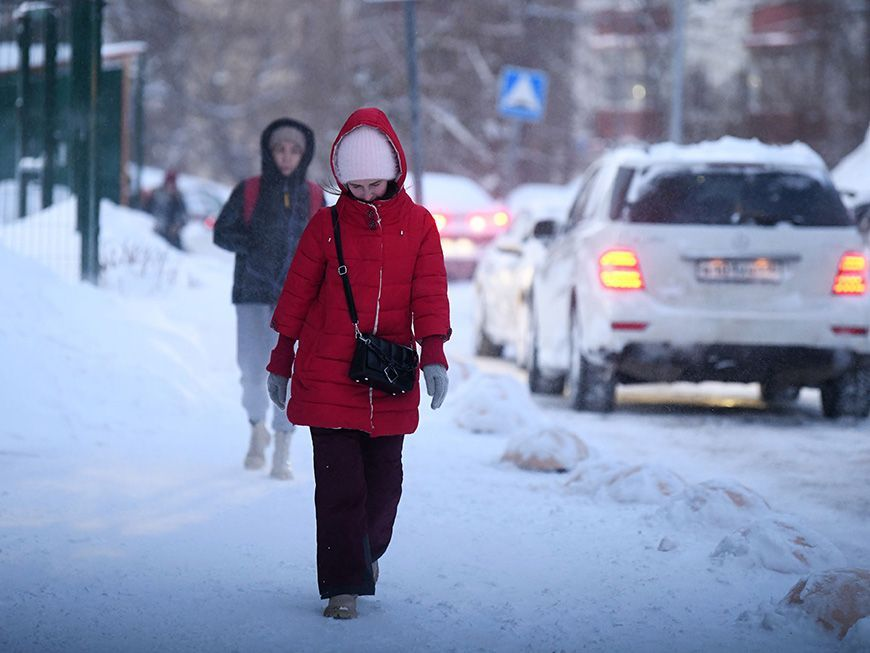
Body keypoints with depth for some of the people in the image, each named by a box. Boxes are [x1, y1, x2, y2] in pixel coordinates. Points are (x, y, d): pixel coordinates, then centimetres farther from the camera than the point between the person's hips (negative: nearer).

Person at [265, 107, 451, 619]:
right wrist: (281, 361, 9)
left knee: (384, 477, 11)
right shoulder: (327, 226, 1)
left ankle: (368, 552, 37)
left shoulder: (418, 225, 2)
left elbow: (430, 294, -1)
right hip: (328, 374, -1)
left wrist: (434, 355, -13)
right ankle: (343, 584, -4)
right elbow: (298, 294, 7)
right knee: (337, 480, -7)